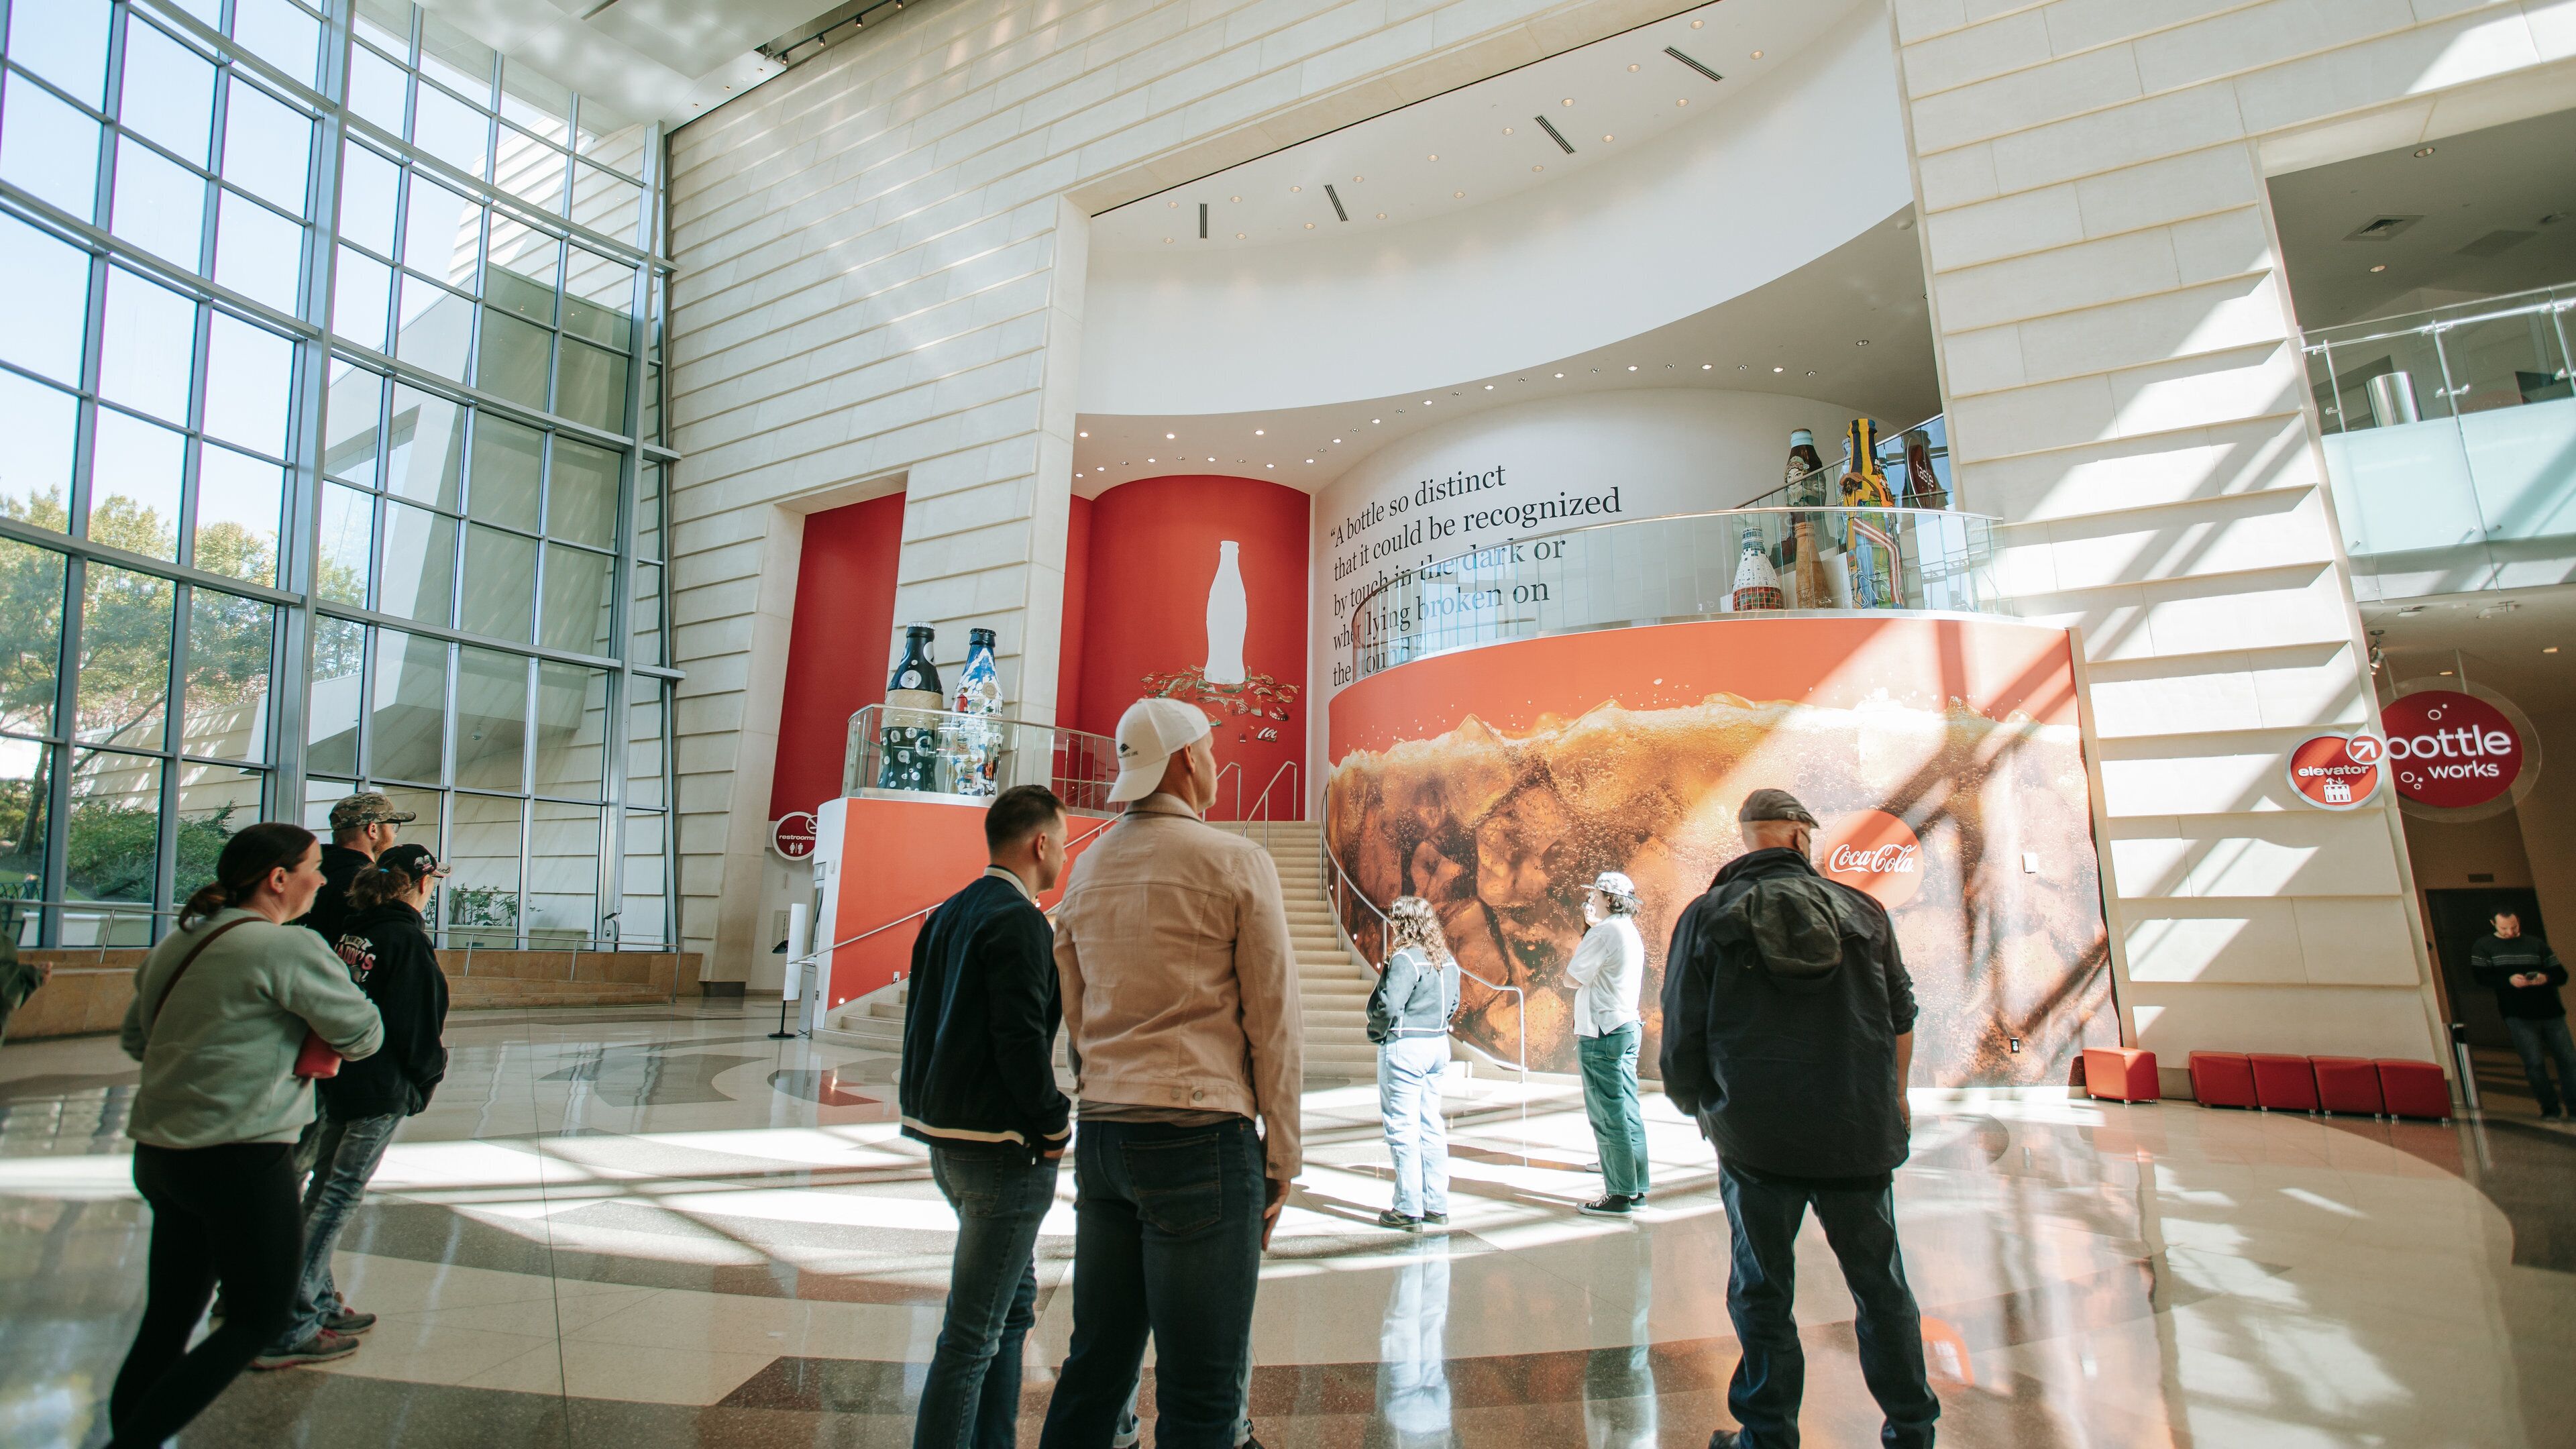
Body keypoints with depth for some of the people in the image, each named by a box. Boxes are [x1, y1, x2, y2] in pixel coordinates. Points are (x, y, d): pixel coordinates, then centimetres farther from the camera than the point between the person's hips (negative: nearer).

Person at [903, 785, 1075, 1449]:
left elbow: (920, 1021, 15)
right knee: (973, 1333, 1)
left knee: (1015, 1300, 22)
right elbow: (1022, 1038, -24)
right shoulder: (1020, 920, -18)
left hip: (947, 1138, 10)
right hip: (1001, 1146, -10)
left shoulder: (948, 914, 11)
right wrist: (1054, 1125, -11)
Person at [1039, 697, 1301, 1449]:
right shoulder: (1237, 861, -6)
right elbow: (1273, 1019, -6)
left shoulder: (1087, 872, 12)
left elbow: (1076, 1022, 16)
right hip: (1201, 1137, -6)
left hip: (1100, 1134, 7)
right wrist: (1281, 1155, 1)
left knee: (1095, 1367, 17)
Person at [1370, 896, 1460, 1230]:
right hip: (1439, 1045, 8)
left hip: (1404, 1047, -8)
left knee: (1403, 1128, 0)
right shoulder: (1447, 959, 8)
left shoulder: (1406, 959, -17)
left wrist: (1378, 1034, -6)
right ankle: (1437, 1205, 20)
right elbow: (1453, 1004, 15)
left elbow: (1389, 1006, -23)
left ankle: (1409, 1210, 6)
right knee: (1431, 1125, 14)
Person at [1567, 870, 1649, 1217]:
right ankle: (1635, 1188, 19)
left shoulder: (1603, 933, -16)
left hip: (1603, 1034, -10)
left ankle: (1618, 1195, 2)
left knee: (1609, 1116, -3)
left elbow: (1572, 978, -12)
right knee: (1628, 1112, 12)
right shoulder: (1630, 932, 14)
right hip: (1628, 1028, 10)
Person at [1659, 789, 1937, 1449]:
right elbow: (1901, 1018, 14)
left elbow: (1682, 1044, -7)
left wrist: (1700, 1108, 13)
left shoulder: (1705, 918, -5)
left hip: (1756, 1142, -2)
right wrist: (1893, 1097, 31)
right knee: (1881, 1288, 19)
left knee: (1763, 1296, 12)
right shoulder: (1862, 910, 2)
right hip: (1861, 1136, 2)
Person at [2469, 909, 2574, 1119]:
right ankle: (2551, 1109, 4)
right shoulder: (2483, 946, 4)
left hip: (2550, 1011, 3)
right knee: (2534, 1062, -5)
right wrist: (2508, 980, -21)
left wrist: (2546, 978, -14)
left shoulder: (2536, 944, 11)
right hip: (2518, 1015, -3)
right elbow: (2480, 976, -5)